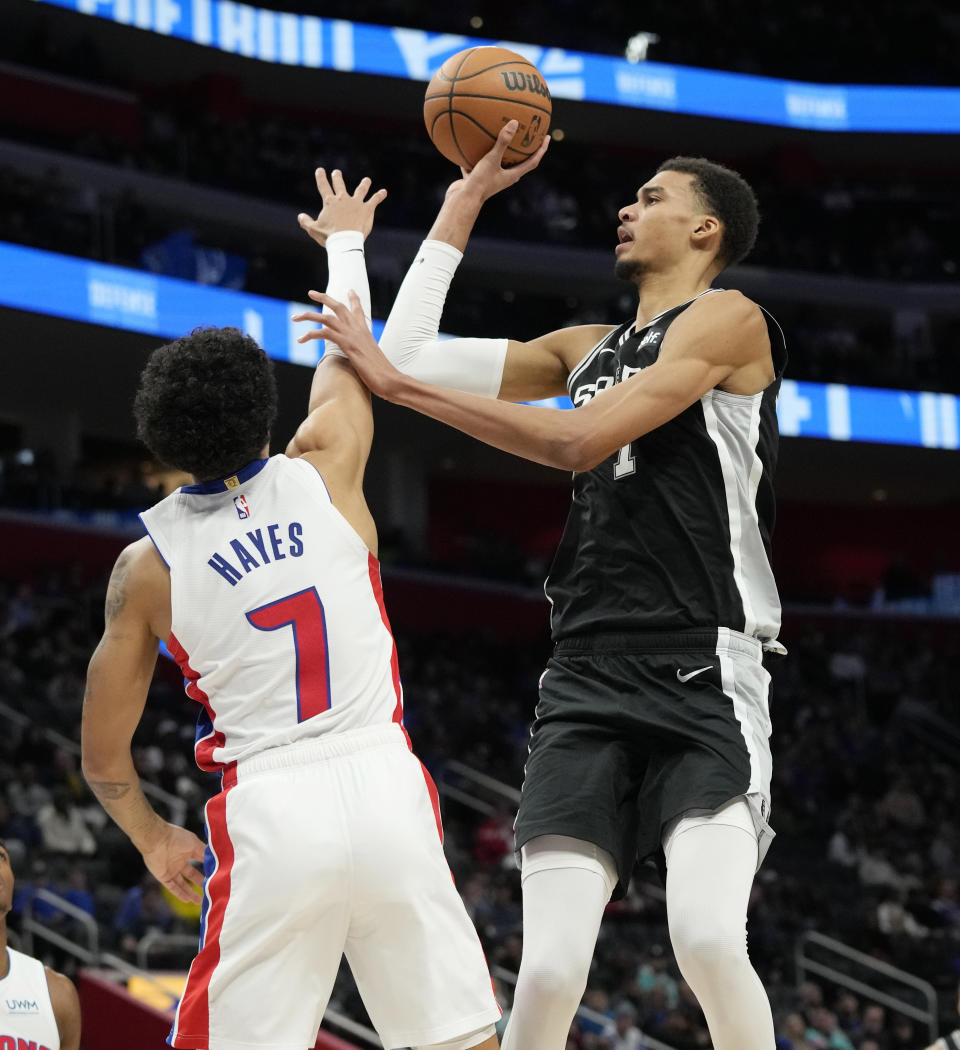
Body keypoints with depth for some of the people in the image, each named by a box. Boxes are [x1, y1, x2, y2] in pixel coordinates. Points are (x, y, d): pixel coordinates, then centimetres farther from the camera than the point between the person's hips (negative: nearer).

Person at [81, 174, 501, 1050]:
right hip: (385, 786, 1)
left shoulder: (147, 562, 5)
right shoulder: (323, 473, 4)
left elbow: (104, 760, 9)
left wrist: (153, 839, 28)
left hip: (269, 811, -1)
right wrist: (345, 240, 44)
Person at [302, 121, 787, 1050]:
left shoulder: (725, 319, 0)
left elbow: (581, 441, -12)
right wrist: (465, 200, 23)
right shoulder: (589, 348, 23)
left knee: (708, 940, -25)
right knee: (550, 970, -9)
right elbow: (408, 356, 22)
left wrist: (395, 381, -9)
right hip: (586, 684, 6)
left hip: (706, 681, -5)